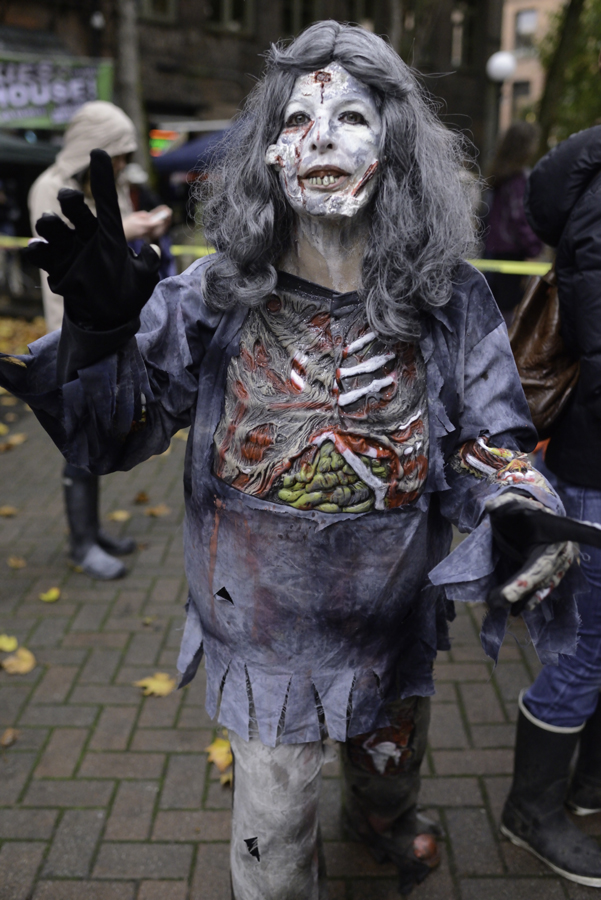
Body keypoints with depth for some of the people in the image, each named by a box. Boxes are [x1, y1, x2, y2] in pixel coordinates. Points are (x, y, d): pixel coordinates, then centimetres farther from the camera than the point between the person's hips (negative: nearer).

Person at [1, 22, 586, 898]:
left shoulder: (449, 306, -14)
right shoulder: (217, 300, -16)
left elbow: (490, 446, -6)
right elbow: (109, 432, -12)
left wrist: (525, 519, -28)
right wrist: (99, 328, -31)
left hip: (394, 623, 3)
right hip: (264, 634, -2)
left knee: (391, 761, 33)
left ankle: (381, 819, 71)